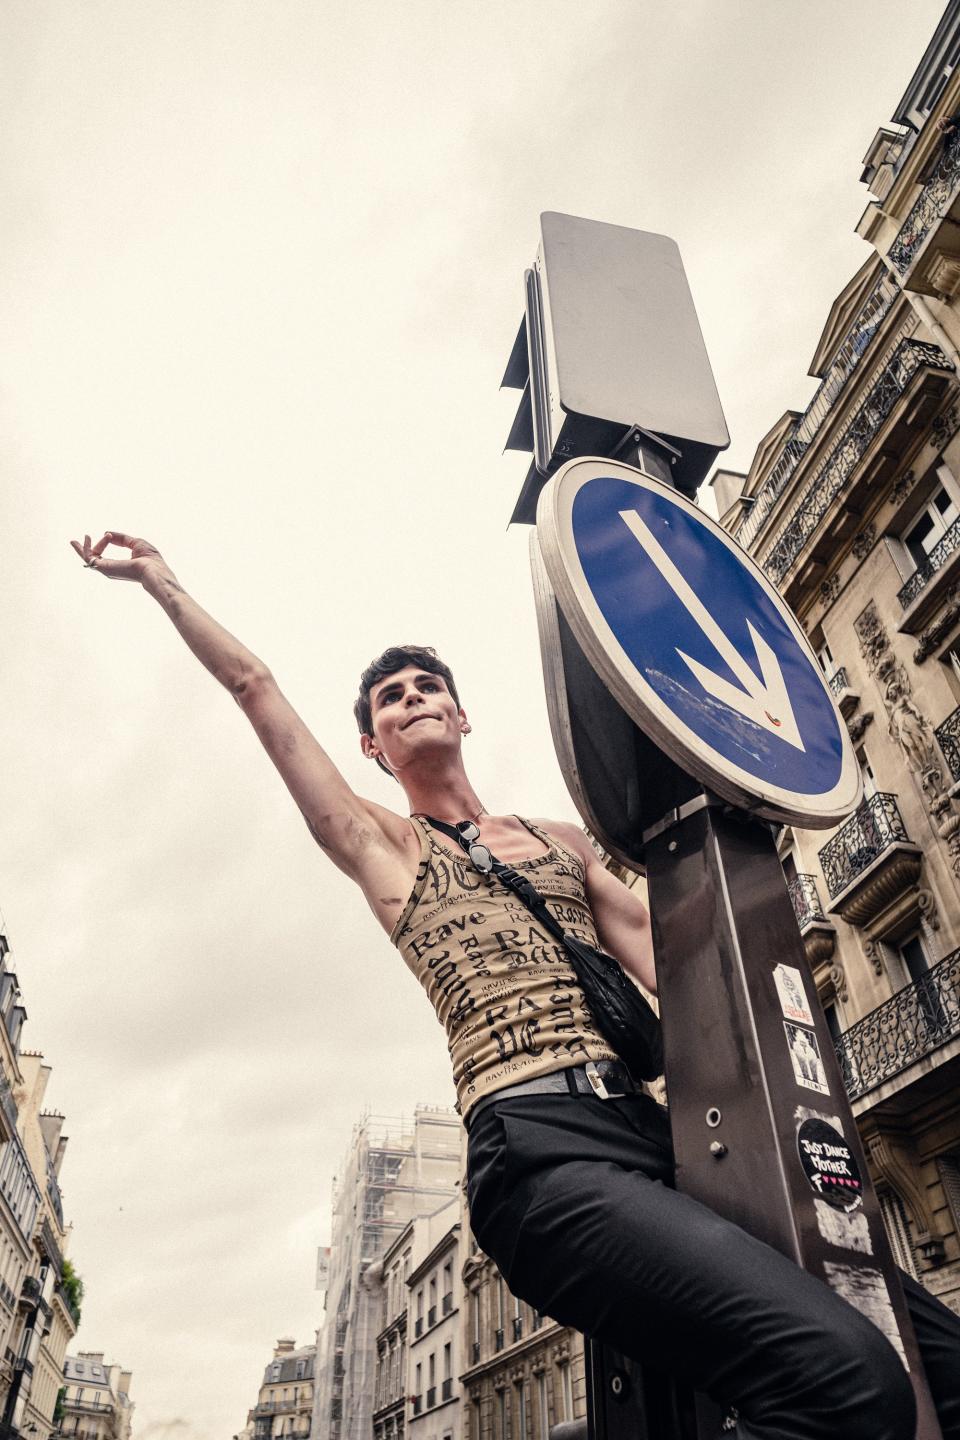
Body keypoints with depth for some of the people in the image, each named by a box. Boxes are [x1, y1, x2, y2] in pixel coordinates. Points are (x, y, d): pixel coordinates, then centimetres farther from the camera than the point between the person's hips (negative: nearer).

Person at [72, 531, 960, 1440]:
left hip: (655, 1127, 6)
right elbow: (256, 688, 17)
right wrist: (160, 579, 25)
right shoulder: (379, 842, 16)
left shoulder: (561, 840, 27)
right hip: (540, 1146, -5)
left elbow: (658, 955, 15)